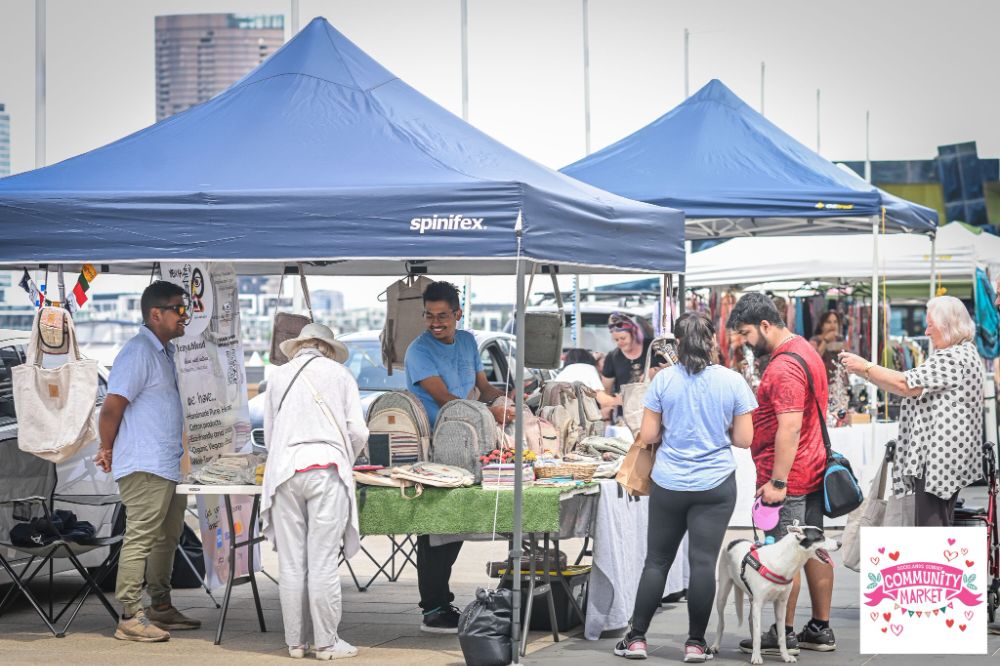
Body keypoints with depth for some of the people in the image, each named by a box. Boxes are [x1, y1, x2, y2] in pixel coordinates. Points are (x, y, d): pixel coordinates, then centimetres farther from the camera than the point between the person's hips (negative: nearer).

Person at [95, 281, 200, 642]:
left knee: (167, 539, 16)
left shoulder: (165, 352, 18)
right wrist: (108, 451, -7)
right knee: (140, 538, -10)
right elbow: (112, 407, -17)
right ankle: (130, 618, -8)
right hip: (145, 467, -10)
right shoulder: (138, 352, -14)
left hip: (170, 465, 10)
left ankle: (160, 608, 26)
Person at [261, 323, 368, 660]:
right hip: (326, 469, -2)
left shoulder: (279, 375, 16)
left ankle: (296, 641, 9)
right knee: (323, 562, -2)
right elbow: (358, 431, 5)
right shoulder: (339, 374, 10)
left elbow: (269, 434, 17)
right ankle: (326, 642, 0)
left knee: (291, 563, 4)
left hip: (285, 469, 2)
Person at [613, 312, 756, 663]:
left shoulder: (663, 380, -4)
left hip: (669, 485, 1)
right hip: (715, 486, -1)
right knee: (703, 562, 1)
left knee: (657, 560, 9)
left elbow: (647, 435, -2)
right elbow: (744, 438, -3)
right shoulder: (732, 381, -4)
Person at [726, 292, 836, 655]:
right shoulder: (804, 348, 13)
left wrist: (777, 482, -23)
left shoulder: (783, 367, -19)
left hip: (788, 476, -10)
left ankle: (783, 636, 2)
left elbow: (790, 427, -25)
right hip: (813, 470, 10)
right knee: (814, 550, 13)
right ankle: (820, 629, 19)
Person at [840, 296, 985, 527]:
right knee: (939, 526, 13)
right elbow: (919, 389, 19)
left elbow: (906, 385, -20)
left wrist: (865, 367, -11)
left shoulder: (952, 358, -16)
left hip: (937, 458, -11)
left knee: (930, 527, -9)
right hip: (948, 457, 11)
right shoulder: (965, 353, 18)